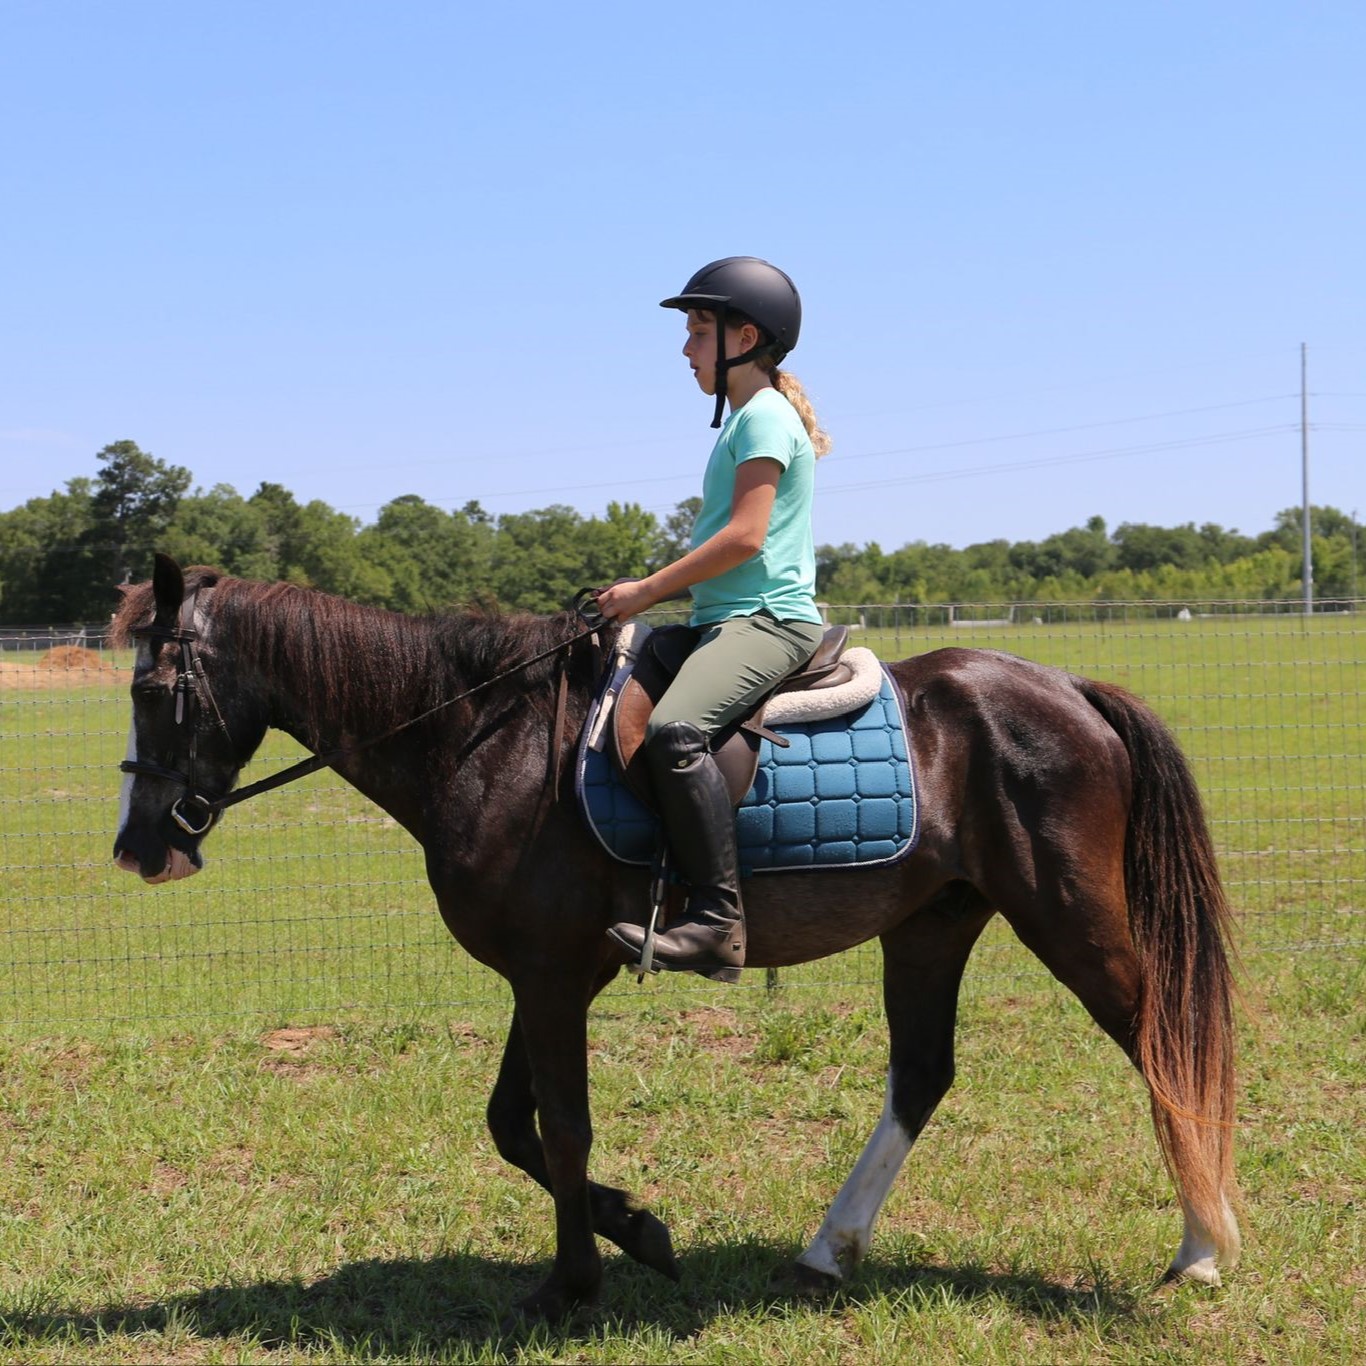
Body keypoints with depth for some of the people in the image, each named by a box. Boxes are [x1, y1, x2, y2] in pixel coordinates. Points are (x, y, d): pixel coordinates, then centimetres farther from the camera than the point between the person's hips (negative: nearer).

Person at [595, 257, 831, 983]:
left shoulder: (764, 416, -8)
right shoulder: (751, 419, 22)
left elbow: (745, 536, -18)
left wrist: (647, 589, -14)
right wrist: (655, 592, 13)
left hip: (767, 619, -11)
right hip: (733, 617, 12)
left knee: (674, 729, -33)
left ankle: (717, 918, -35)